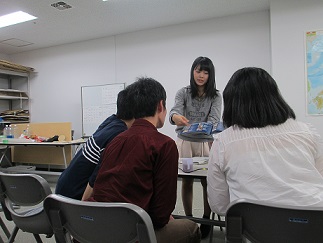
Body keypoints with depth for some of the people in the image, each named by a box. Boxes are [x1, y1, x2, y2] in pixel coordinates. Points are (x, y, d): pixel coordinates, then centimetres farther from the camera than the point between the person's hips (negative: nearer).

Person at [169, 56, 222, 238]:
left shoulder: (216, 96, -4)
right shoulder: (183, 93, -3)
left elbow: (214, 120, -15)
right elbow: (175, 111, -20)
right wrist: (175, 117, -45)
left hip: (205, 143, 0)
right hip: (184, 142, 0)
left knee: (208, 182, 2)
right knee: (187, 182, 6)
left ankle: (207, 219, 19)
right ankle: (189, 219, 19)